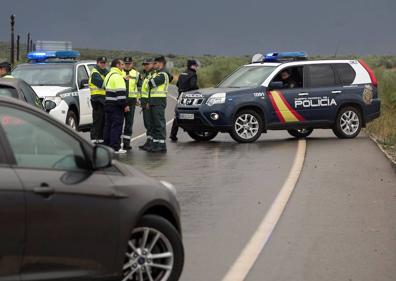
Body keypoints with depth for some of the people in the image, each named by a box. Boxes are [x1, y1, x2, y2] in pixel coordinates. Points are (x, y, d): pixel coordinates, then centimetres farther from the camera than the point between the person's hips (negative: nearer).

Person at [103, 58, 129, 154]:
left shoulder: (108, 75, 17)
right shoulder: (117, 77, -15)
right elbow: (121, 92, -20)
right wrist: (125, 105, -19)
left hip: (108, 103, 10)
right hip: (116, 105, -10)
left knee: (108, 125, 14)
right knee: (116, 126, -7)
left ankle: (107, 145, 18)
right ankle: (115, 147, -8)